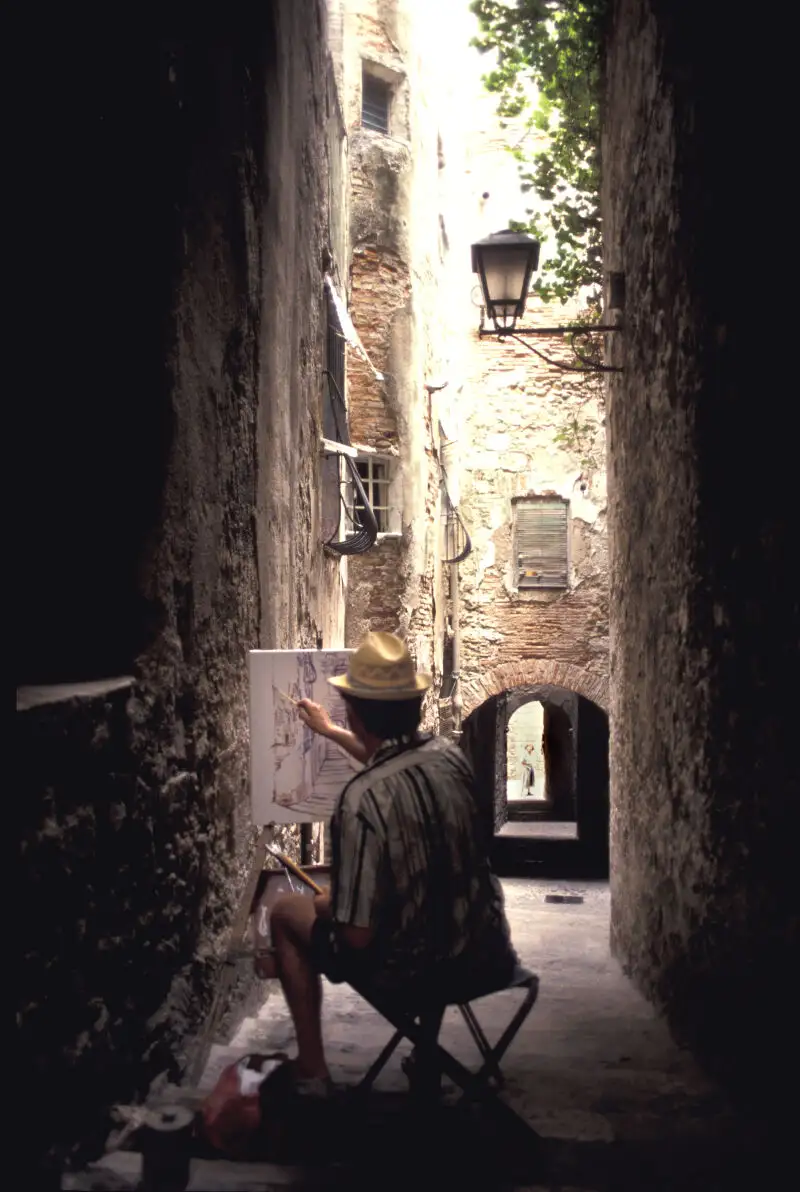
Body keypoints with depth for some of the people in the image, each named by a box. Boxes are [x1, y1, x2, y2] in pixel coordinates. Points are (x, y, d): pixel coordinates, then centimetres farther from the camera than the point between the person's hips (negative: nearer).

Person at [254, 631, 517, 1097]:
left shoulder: (362, 799, -28)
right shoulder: (451, 755, -8)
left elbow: (358, 937, -23)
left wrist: (330, 905, -1)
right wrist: (331, 732, 31)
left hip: (413, 971, -6)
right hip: (486, 956, 6)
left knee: (288, 911, 18)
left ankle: (312, 1072, 25)